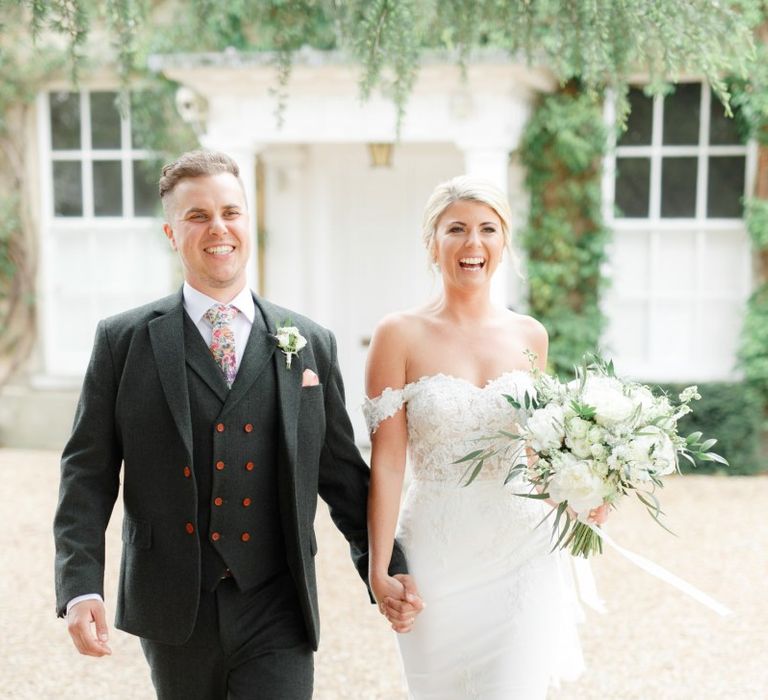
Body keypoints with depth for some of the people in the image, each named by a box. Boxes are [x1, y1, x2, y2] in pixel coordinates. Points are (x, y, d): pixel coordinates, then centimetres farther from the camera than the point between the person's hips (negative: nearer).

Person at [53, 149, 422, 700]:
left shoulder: (312, 344, 4)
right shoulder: (124, 341, 0)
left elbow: (343, 472, 9)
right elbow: (88, 473, -1)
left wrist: (385, 569, 5)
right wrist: (81, 587, -11)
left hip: (277, 614, 0)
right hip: (173, 613, 0)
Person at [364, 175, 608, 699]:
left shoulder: (529, 336, 6)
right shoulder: (400, 335, -5)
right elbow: (387, 461, -7)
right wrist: (380, 570, -11)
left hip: (522, 556, 2)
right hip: (436, 555, -2)